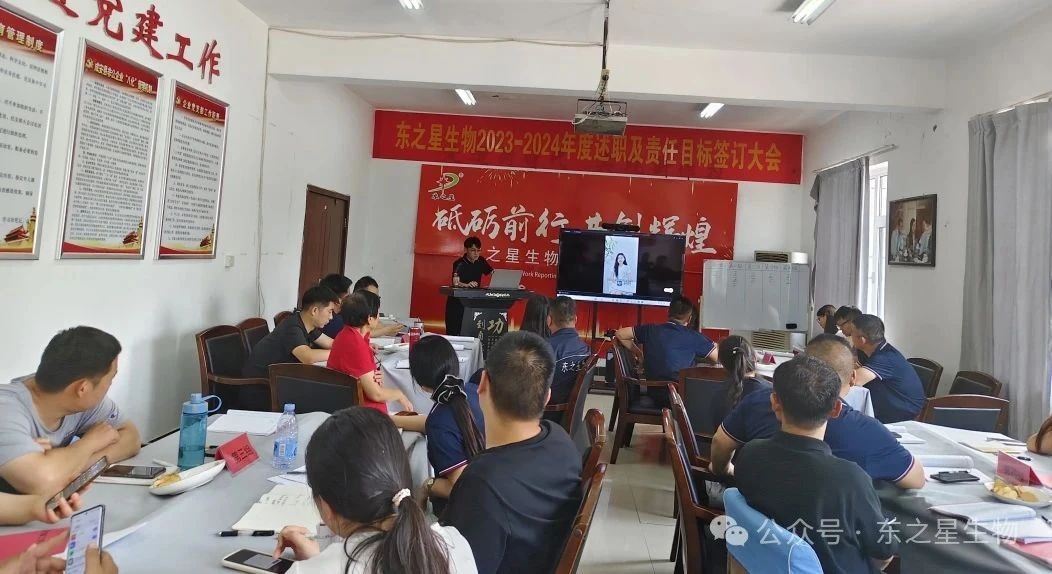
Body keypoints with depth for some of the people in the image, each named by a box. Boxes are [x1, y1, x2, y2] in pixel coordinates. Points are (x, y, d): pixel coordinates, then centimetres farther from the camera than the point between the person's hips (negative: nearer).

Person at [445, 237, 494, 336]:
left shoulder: (481, 261, 3)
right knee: (454, 331, -5)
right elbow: (455, 283, -31)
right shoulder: (459, 264, -16)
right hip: (457, 302, -5)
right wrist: (467, 285, -52)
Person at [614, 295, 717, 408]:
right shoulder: (694, 337, -9)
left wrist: (639, 353, 14)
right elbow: (718, 357, -2)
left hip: (654, 395, 5)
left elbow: (619, 334, 7)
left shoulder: (651, 330, 0)